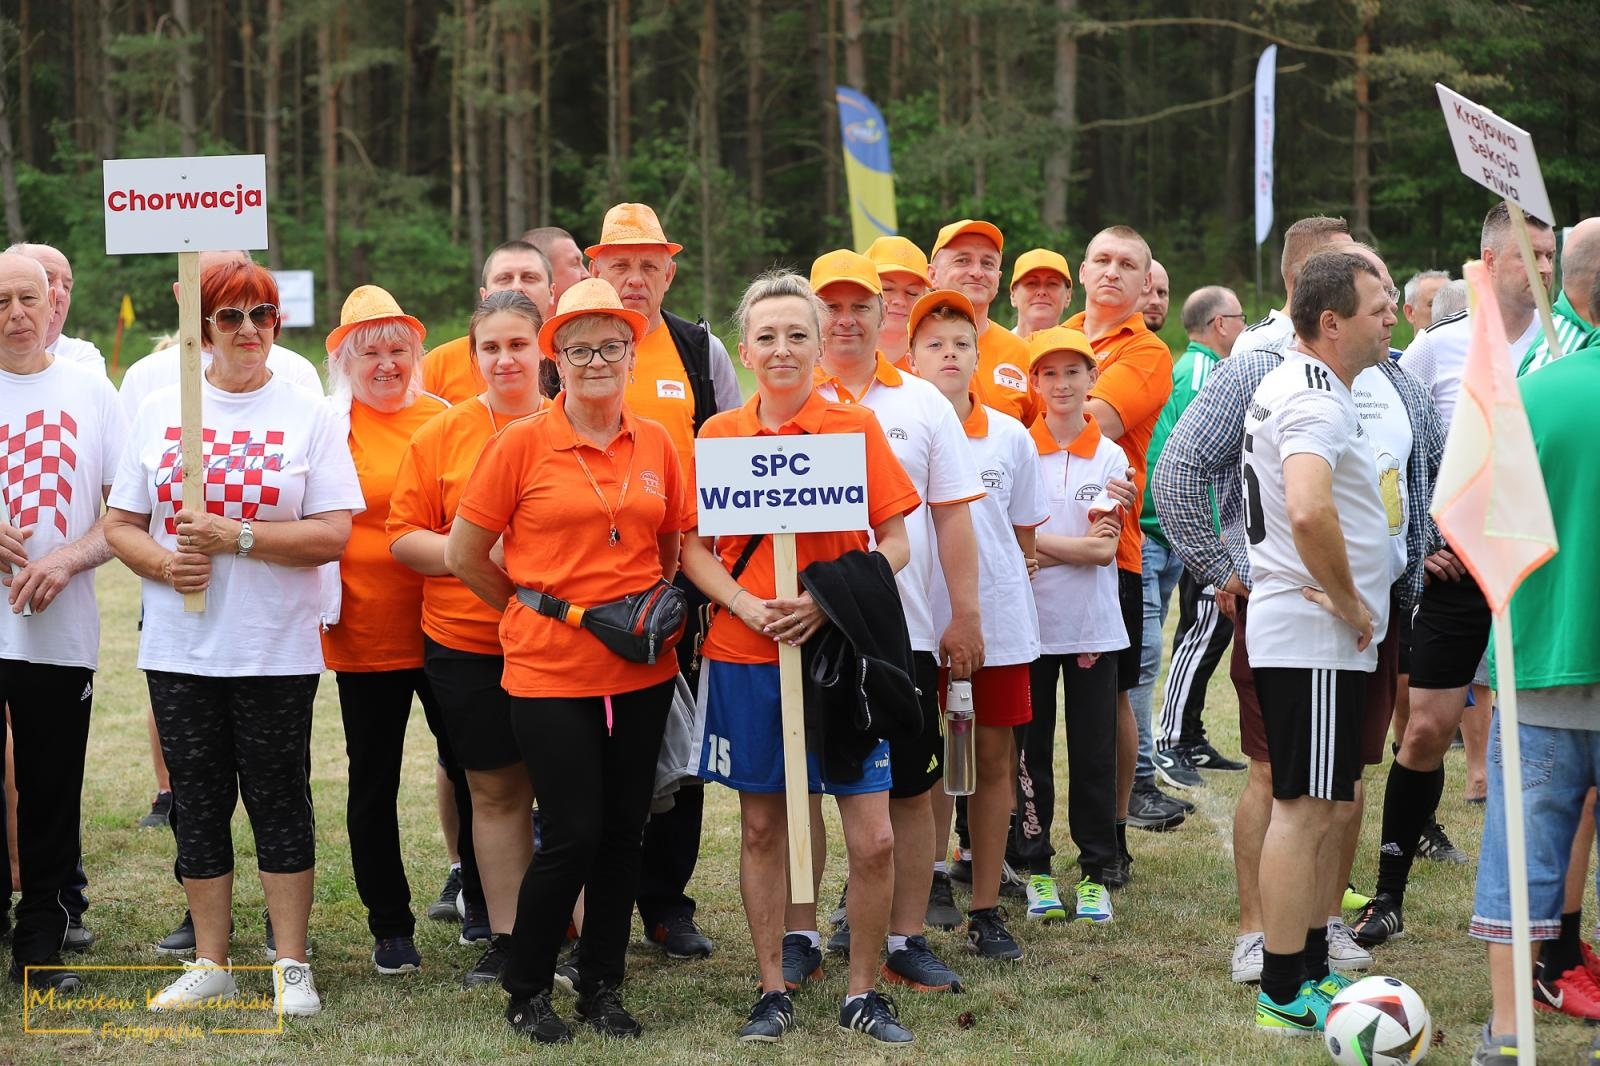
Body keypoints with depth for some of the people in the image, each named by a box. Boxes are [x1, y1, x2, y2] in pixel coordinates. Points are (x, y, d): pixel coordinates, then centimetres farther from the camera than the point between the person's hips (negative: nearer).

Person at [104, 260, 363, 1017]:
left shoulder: (307, 415, -1)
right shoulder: (160, 411, 7)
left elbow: (334, 533, -9)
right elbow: (120, 523, 7)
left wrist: (235, 537, -18)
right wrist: (164, 562, -13)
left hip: (276, 650, -3)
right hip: (180, 648, 3)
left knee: (279, 803, 2)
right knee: (197, 804, 9)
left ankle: (291, 965, 11)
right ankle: (210, 962, 20)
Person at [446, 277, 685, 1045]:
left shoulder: (656, 444, 6)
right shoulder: (521, 444, -6)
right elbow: (464, 554, -1)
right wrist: (537, 608, 6)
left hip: (641, 668, 4)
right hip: (549, 669, -4)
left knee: (624, 831, 8)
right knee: (573, 834, -5)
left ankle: (603, 988, 22)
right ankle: (525, 989, 13)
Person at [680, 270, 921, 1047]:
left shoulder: (856, 427, -1)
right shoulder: (717, 435, 3)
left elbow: (895, 543, -1)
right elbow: (694, 547, 4)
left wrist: (827, 601, -16)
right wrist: (747, 605, -14)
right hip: (744, 655, 1)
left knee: (873, 839, -4)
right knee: (761, 828, 9)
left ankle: (863, 992, 13)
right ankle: (772, 991, 22)